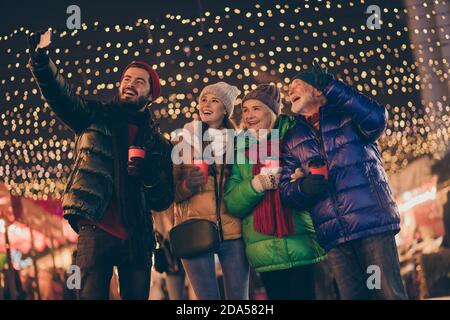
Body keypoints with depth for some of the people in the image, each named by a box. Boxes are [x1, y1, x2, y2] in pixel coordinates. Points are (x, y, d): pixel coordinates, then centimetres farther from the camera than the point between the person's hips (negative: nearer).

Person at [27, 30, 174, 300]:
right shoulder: (97, 116, 11)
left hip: (137, 238, 3)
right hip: (96, 229, -3)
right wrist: (40, 60, -24)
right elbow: (59, 92, -6)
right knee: (92, 294, -9)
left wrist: (149, 175, -10)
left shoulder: (158, 143, 14)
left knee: (137, 295, 5)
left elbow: (164, 201, 10)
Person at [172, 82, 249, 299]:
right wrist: (187, 185, -13)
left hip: (232, 231, 1)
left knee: (238, 296, -2)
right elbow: (172, 191, 6)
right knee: (208, 296, -2)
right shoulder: (186, 140, 9)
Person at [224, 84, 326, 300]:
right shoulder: (240, 150, 9)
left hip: (302, 243, -2)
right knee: (277, 294, 6)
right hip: (264, 250, 2)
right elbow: (232, 205, 4)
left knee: (305, 293, -3)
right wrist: (256, 184, -14)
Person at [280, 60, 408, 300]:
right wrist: (303, 186, -13)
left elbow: (376, 118, -14)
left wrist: (332, 89, -18)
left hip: (372, 220, -3)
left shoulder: (348, 114, 9)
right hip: (334, 235, 3)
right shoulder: (291, 140, 18)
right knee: (352, 295, 4)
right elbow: (285, 189, 10)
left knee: (390, 292, -5)